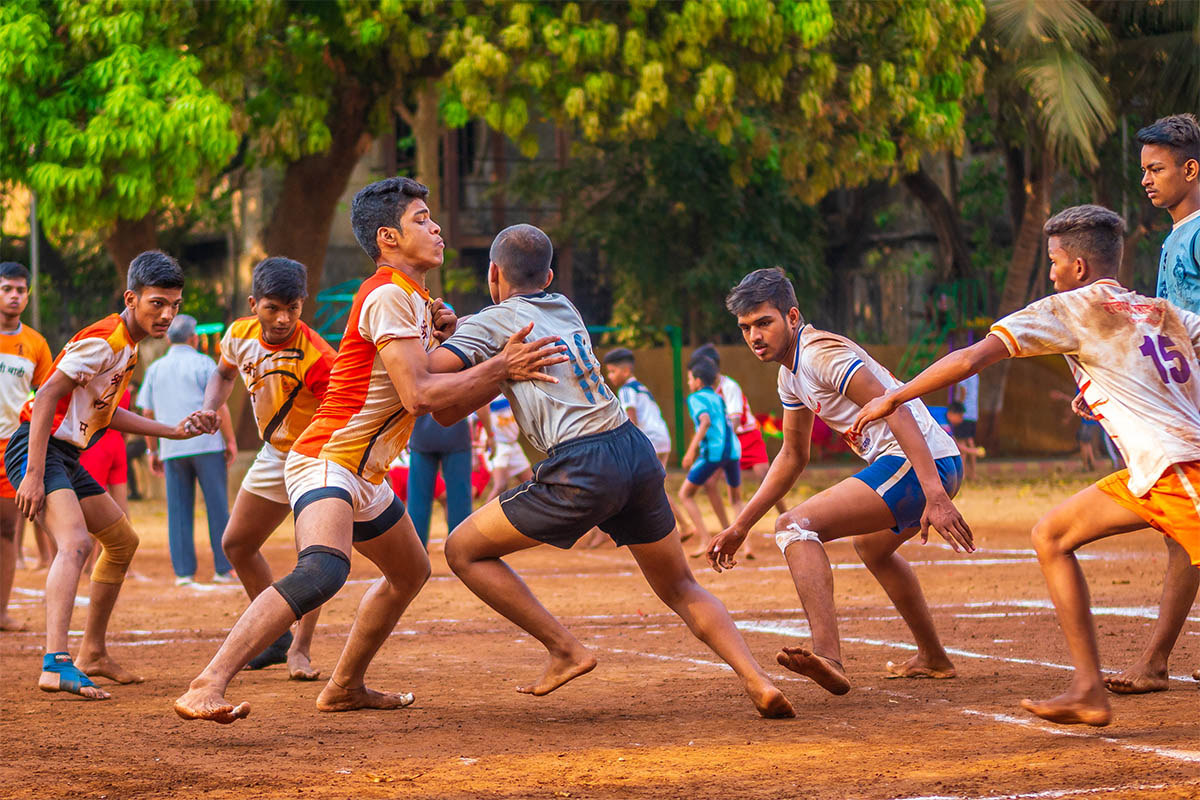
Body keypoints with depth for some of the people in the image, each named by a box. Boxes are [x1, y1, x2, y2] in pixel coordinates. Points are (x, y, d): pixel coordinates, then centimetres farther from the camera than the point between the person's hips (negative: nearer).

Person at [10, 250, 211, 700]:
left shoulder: (128, 346, 13)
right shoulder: (102, 341, -17)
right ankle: (56, 663, -44)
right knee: (76, 541, -30)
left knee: (122, 542, 21)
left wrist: (174, 431, 21)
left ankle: (93, 653, 31)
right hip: (38, 449, -11)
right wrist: (34, 475, -28)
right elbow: (46, 398, -22)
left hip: (67, 458, 11)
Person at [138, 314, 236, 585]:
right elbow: (218, 405, -7)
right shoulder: (203, 363, 0)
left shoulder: (155, 369, 12)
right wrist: (231, 440, -3)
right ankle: (223, 568, 0)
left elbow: (148, 414, 11)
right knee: (217, 506, 1)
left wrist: (152, 451, 17)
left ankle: (184, 571, 1)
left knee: (178, 510, 5)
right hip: (207, 444, -3)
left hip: (172, 448, 3)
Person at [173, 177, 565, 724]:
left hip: (365, 475, 11)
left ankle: (345, 687, 41)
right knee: (323, 569, -35)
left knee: (410, 573, 28)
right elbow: (419, 396, -24)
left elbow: (450, 403, 19)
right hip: (326, 459, -11)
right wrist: (500, 367, -20)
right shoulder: (388, 295, -14)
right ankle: (206, 689, -44)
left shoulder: (414, 299, 17)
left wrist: (442, 337, 4)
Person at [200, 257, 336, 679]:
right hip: (275, 454, 7)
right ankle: (277, 635, 30)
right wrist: (209, 410, -7)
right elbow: (223, 373, 11)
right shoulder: (240, 334, -12)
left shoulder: (316, 358, -32)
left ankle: (300, 648, -12)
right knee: (236, 544, 14)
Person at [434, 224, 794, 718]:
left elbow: (432, 371, -8)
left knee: (464, 551, 8)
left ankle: (566, 650, 1)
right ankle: (758, 682, -2)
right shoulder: (564, 309, 22)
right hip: (637, 451, 7)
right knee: (681, 589, 18)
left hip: (583, 470, -7)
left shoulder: (492, 322, 4)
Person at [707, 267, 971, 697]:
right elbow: (793, 457, 28)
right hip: (938, 468, 11)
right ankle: (933, 659, 51)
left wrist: (934, 496, -34)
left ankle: (829, 660, -36)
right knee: (872, 547, 37)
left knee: (796, 526, -20)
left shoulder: (821, 353, -14)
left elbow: (896, 411, -24)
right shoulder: (790, 373, 17)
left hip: (925, 463, -11)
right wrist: (740, 526, 27)